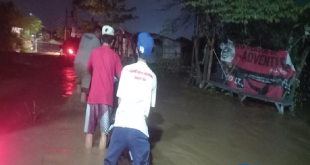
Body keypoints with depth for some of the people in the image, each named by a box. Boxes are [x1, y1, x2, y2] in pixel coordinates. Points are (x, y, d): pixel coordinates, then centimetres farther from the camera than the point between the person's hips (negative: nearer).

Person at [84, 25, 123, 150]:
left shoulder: (94, 52, 5)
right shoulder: (114, 56, 1)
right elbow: (121, 76, -1)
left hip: (94, 95, 1)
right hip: (107, 97, -1)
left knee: (89, 131, 12)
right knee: (104, 132, 6)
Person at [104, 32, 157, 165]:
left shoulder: (127, 69, 3)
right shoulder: (152, 76, 7)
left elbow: (120, 98, 5)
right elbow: (151, 104, 11)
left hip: (121, 124, 0)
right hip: (139, 127, 0)